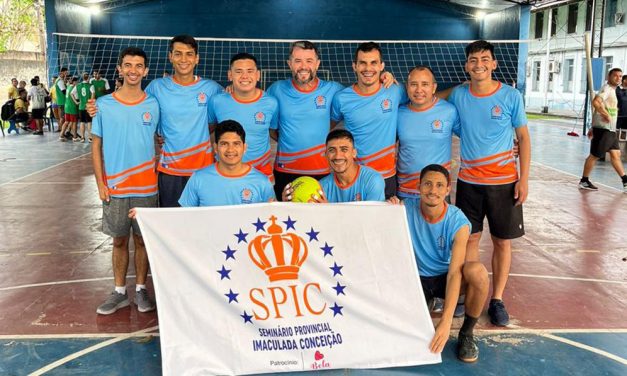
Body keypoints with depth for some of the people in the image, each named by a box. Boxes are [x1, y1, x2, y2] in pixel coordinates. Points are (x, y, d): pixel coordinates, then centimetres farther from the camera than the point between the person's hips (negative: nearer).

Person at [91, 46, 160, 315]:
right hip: (115, 188, 0)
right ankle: (119, 292, 23)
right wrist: (100, 184, -2)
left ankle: (141, 290, 24)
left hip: (146, 188, 0)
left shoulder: (154, 105, 0)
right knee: (119, 241, 10)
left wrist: (157, 175, 0)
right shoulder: (104, 105, 0)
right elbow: (97, 147, 3)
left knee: (142, 239, 9)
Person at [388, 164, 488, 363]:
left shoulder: (458, 222, -20)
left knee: (477, 271, -34)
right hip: (416, 278, 1)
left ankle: (466, 333, -9)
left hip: (446, 278, -1)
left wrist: (446, 321, -36)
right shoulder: (407, 208, -15)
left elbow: (454, 271, -27)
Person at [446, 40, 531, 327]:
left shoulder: (511, 96, -6)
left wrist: (524, 179, -7)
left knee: (502, 241, 6)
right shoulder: (458, 95, 0)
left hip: (504, 181, -1)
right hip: (468, 181, 2)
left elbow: (523, 137, -1)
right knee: (470, 238, 8)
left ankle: (497, 299, 20)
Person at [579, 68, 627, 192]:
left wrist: (593, 127, 23)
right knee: (595, 155, -3)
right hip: (603, 128, -9)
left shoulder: (612, 90, 20)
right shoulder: (606, 88, -10)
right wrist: (607, 115, -24)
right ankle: (584, 181, 7)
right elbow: (595, 102, -28)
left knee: (616, 154, 8)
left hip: (611, 129, 9)